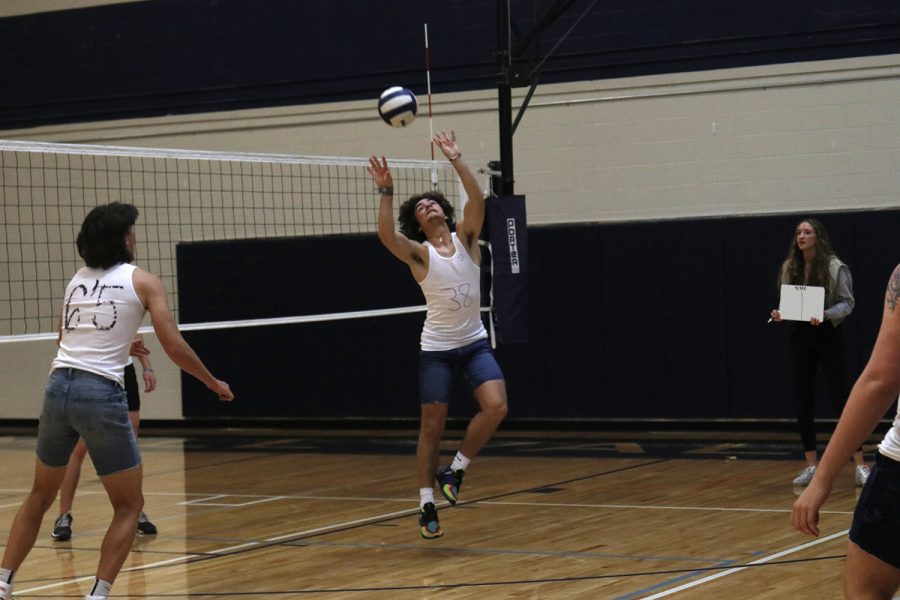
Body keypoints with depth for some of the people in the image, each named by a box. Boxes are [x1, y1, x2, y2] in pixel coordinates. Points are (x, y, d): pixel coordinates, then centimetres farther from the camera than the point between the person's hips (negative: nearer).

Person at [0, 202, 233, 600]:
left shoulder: (76, 280, 17)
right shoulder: (143, 281, 2)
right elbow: (174, 347, -2)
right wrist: (215, 383, 12)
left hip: (58, 385, 5)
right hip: (101, 393, -5)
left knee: (40, 496, 22)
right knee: (129, 506, 8)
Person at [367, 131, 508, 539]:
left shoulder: (465, 240, 1)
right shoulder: (419, 254, -6)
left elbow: (477, 200, -15)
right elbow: (385, 235, -25)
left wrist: (456, 160, -21)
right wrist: (386, 191, -34)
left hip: (474, 342, 2)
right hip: (436, 349, -2)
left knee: (496, 406, -18)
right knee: (432, 427, 1)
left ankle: (455, 470, 2)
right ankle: (427, 505, 12)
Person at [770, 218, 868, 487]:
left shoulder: (835, 267, -9)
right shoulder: (789, 267, 4)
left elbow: (847, 303, -7)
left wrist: (826, 315, -24)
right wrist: (779, 314, -8)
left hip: (828, 336, -5)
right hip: (800, 336, 5)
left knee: (841, 398, -5)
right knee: (803, 401, 5)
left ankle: (860, 464, 1)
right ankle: (811, 465, 15)